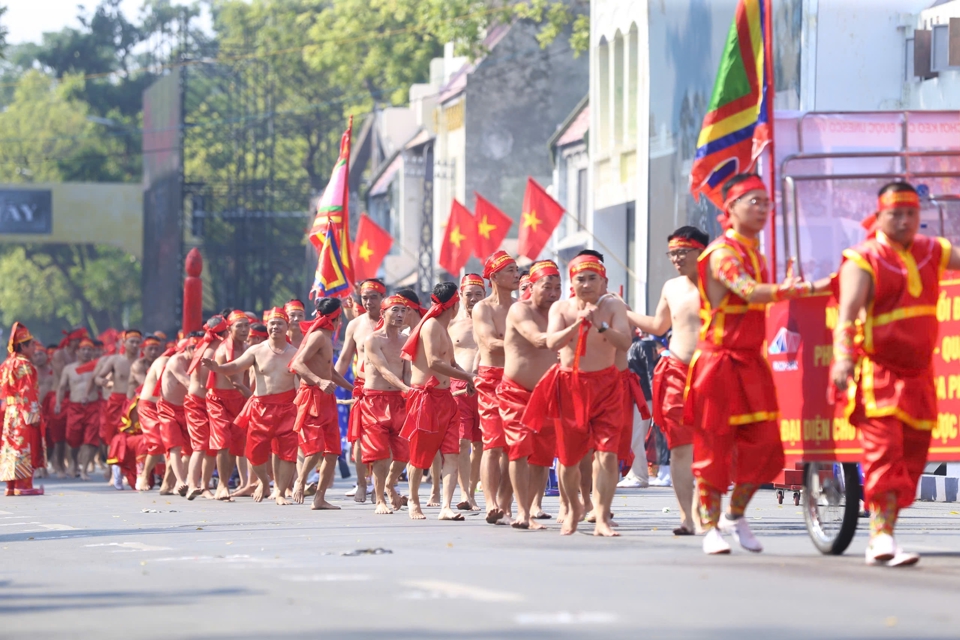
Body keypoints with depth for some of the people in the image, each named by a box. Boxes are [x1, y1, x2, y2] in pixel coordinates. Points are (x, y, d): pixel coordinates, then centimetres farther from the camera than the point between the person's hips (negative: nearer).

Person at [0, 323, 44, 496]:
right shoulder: (24, 365, -13)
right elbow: (27, 391, -18)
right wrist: (33, 414, -18)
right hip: (23, 413, -9)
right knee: (25, 448, -6)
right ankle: (23, 486, -7)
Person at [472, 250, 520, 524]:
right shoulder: (482, 308, -1)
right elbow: (491, 343, -14)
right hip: (491, 379, -4)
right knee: (493, 444, -13)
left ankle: (505, 507, 4)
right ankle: (491, 505, -20)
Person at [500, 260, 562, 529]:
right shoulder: (520, 310, -9)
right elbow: (538, 339, -26)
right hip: (516, 392, -5)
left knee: (543, 456, 3)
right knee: (520, 448, -14)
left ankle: (528, 510, 13)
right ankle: (522, 512, -15)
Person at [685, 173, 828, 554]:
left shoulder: (756, 254, 16)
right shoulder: (723, 252, -13)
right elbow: (751, 293, -31)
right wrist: (804, 289, -38)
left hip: (751, 362, 8)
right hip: (718, 361, -8)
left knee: (763, 445, 3)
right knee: (713, 444, -3)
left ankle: (735, 516, 20)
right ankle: (711, 527, 4)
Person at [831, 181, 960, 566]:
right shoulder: (863, 260, -7)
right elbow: (847, 312, -18)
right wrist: (843, 357, -32)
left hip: (919, 375, 7)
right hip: (878, 372, -7)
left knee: (912, 457, 7)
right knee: (884, 452, -15)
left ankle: (882, 538, 14)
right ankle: (882, 538, -18)